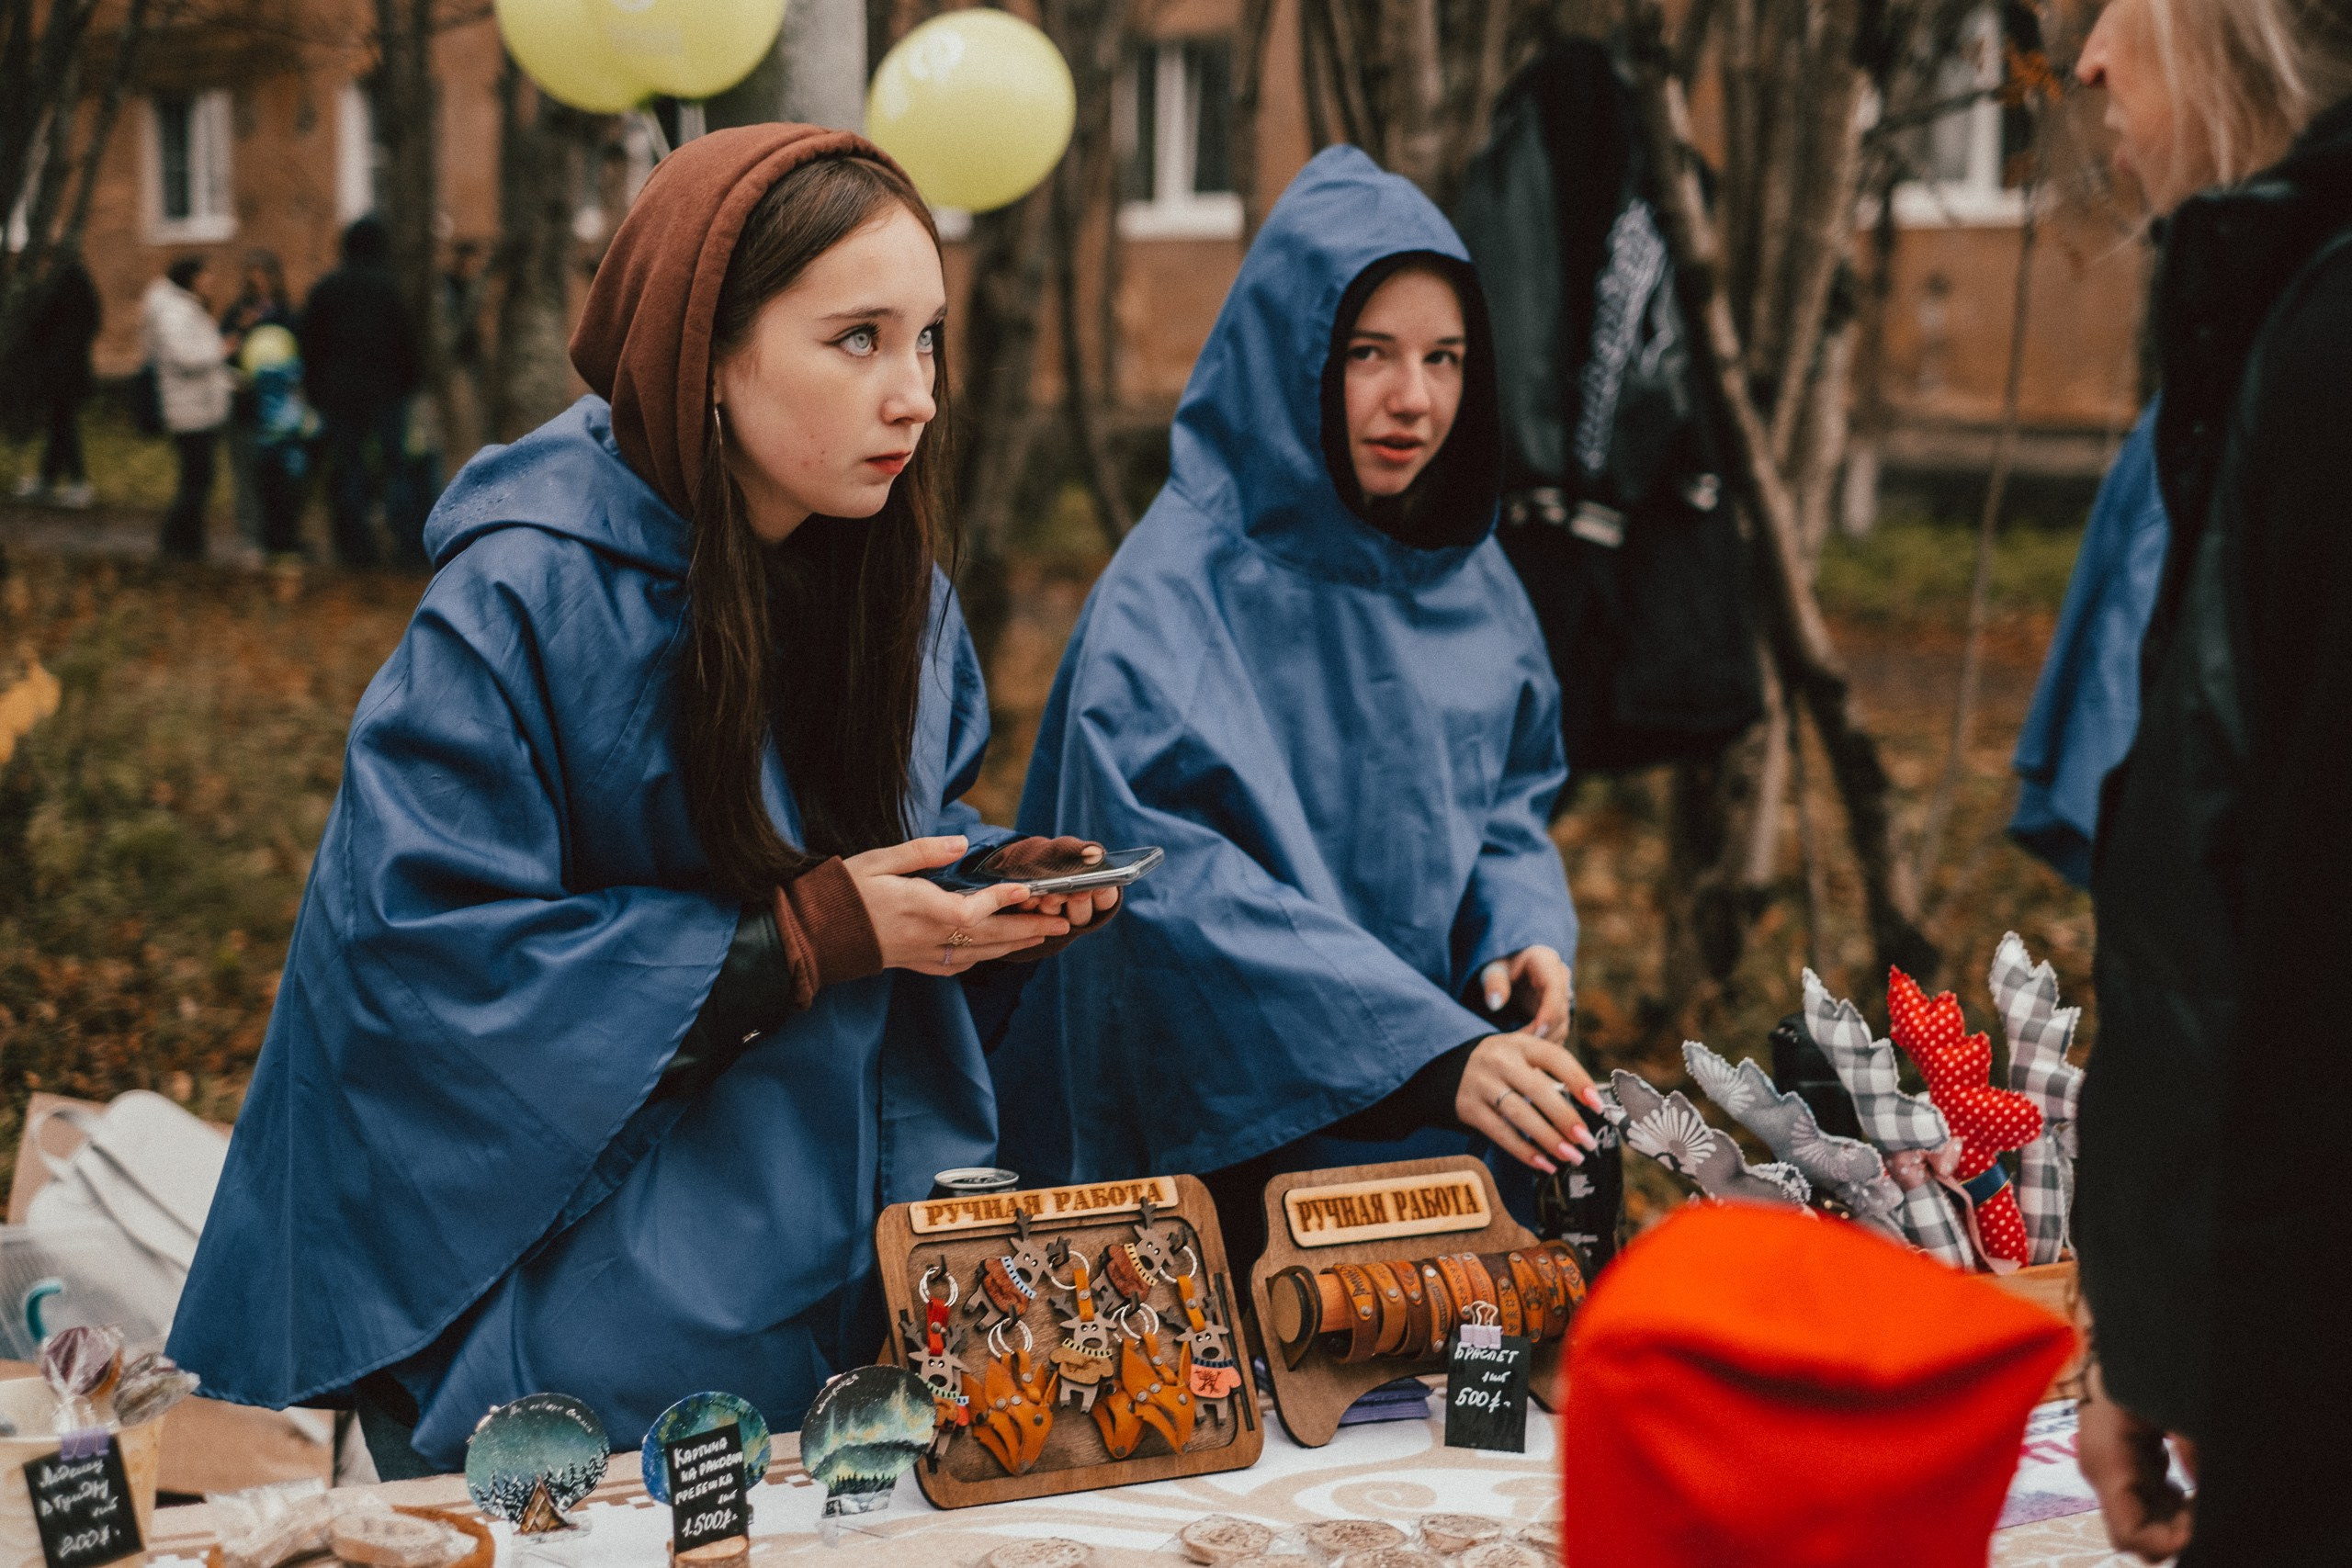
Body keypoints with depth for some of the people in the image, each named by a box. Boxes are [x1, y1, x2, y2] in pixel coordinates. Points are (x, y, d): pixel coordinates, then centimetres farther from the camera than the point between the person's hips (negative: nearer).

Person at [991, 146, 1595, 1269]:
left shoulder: (1467, 581, 6)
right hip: (1244, 1126, -6)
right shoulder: (1174, 595, -15)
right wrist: (1431, 1050, -30)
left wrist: (1522, 932, -7)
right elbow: (1181, 879, -23)